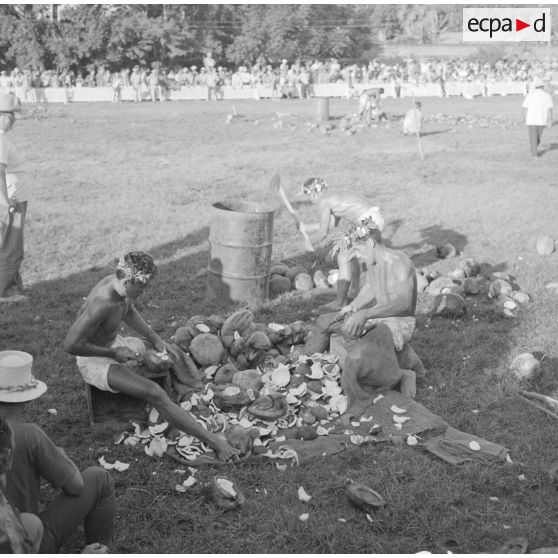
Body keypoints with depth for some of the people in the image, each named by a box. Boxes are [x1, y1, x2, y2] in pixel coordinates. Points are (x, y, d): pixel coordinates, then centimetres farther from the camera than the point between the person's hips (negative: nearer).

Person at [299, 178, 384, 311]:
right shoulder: (334, 193, 22)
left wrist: (312, 242, 17)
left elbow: (323, 232, -4)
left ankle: (340, 301, -3)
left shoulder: (323, 201, -6)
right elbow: (333, 223, 28)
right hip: (375, 218, 10)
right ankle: (355, 289, 43)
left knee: (344, 258, -5)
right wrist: (307, 228, 32)